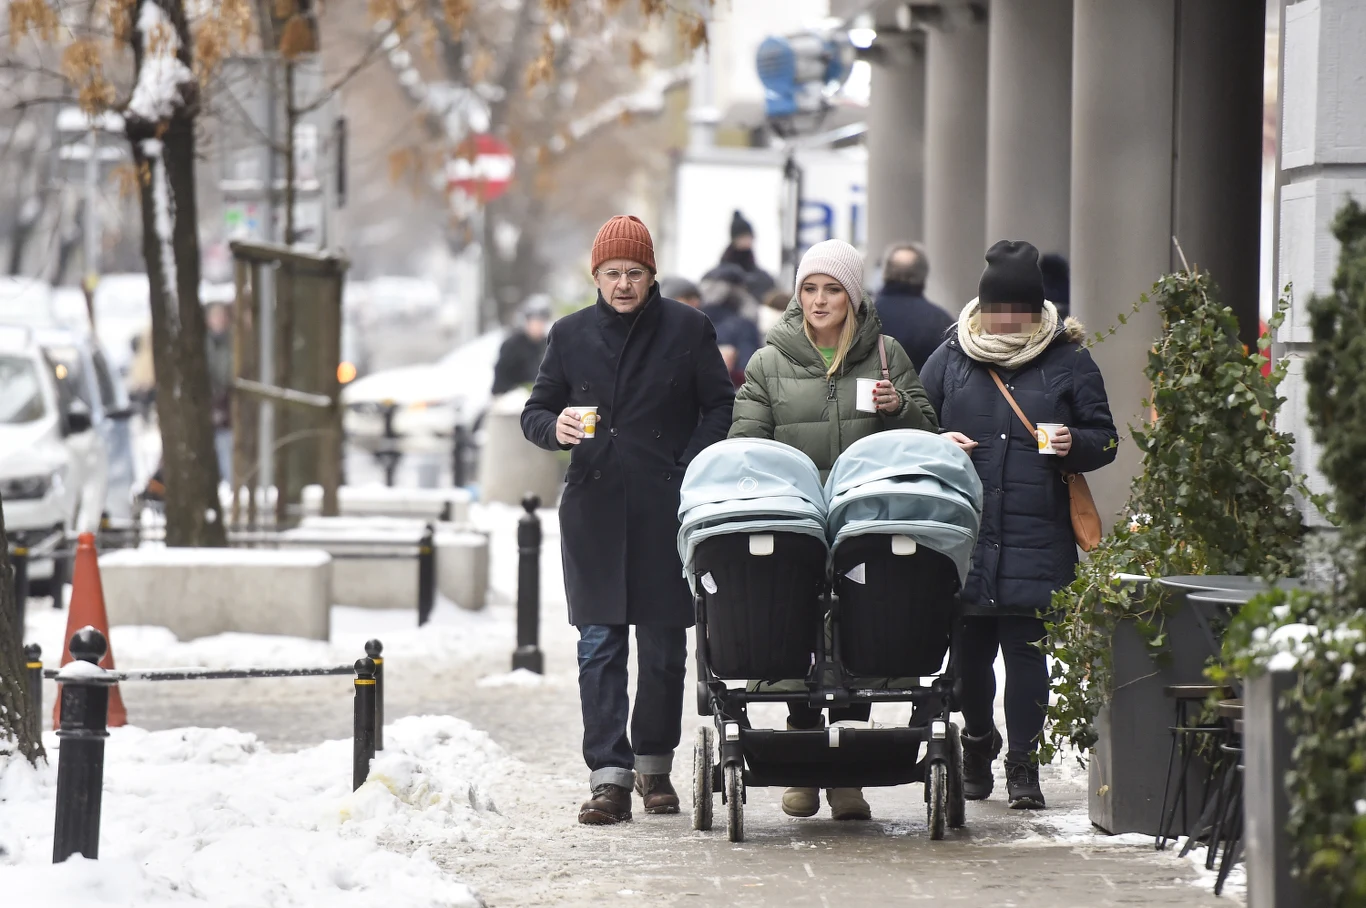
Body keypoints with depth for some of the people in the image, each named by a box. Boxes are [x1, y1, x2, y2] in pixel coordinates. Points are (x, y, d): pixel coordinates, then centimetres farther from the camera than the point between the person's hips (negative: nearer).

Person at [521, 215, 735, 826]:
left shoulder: (687, 329, 4)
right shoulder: (572, 334, 10)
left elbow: (721, 408, 5)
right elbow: (534, 413, 14)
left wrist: (689, 473, -7)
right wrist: (556, 426, -9)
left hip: (666, 510, -1)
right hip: (594, 509, 1)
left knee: (664, 646, 4)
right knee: (599, 645, -4)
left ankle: (654, 764, 19)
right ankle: (609, 775, -6)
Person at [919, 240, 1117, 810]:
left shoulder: (1068, 362, 7)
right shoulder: (950, 359, 11)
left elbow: (1105, 439, 10)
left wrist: (1075, 444, -12)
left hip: (1037, 542, -2)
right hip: (962, 536, 2)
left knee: (1026, 648, -5)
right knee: (970, 650, 6)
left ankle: (1023, 764, 2)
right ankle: (977, 745, 27)